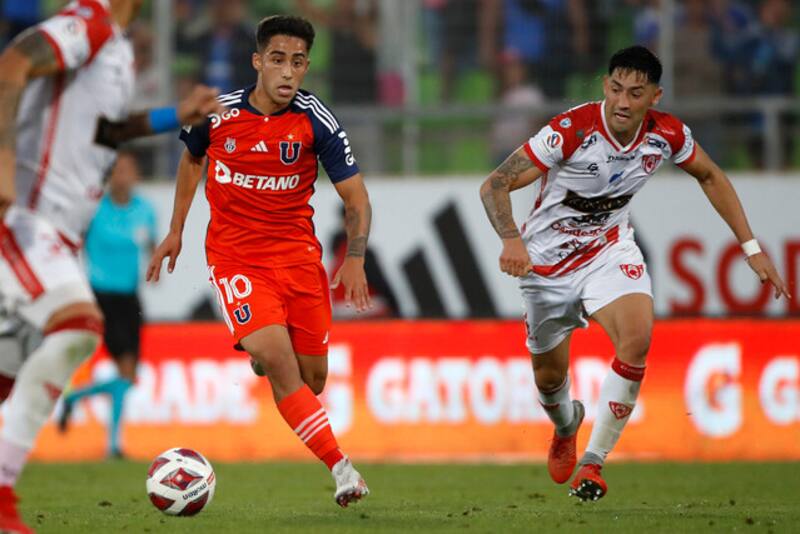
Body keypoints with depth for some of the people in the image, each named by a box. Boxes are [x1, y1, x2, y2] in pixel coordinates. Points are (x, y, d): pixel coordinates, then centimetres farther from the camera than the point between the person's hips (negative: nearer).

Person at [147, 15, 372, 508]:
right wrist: (175, 231, 16)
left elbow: (356, 196, -4)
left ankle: (263, 356, 41)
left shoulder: (316, 122, -9)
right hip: (234, 254, -1)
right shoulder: (217, 113, -6)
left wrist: (355, 259, -19)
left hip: (298, 253, 2)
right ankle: (341, 468, -22)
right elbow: (192, 159, 17)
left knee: (313, 377, 4)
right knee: (280, 364, -21)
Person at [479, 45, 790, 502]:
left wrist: (751, 247, 3)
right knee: (549, 376, 11)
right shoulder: (571, 131, -30)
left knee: (636, 340, -27)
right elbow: (495, 185, -30)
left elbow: (710, 176, 6)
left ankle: (593, 461, -14)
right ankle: (566, 426, 51)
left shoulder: (667, 135, -16)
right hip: (548, 258, -2)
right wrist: (511, 240, -49)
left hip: (611, 250, 2)